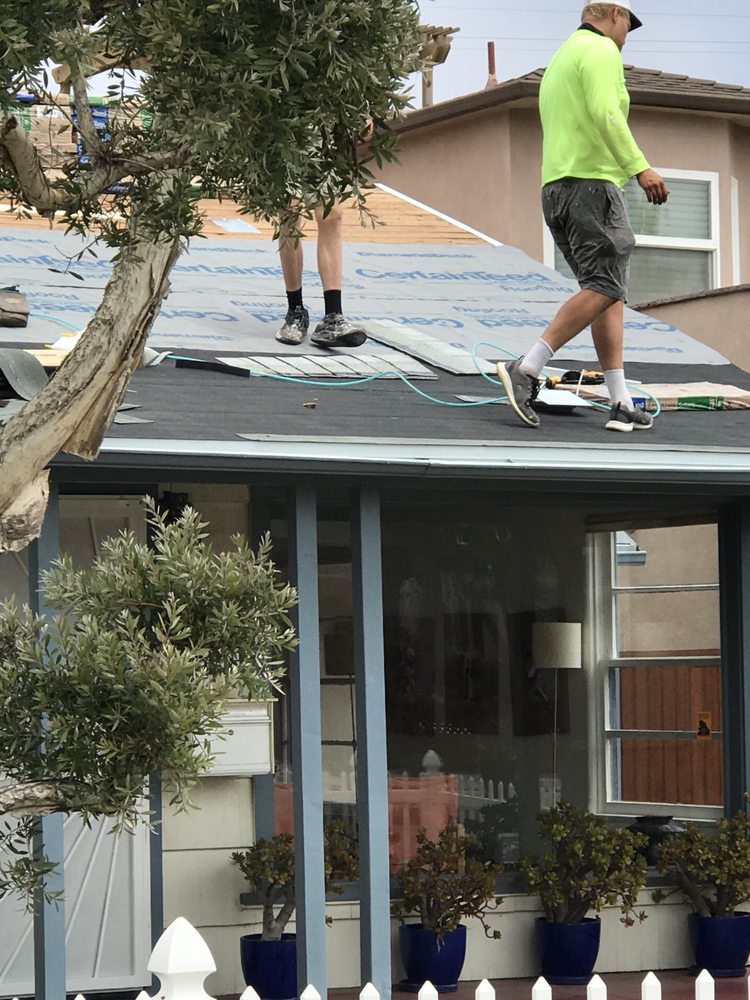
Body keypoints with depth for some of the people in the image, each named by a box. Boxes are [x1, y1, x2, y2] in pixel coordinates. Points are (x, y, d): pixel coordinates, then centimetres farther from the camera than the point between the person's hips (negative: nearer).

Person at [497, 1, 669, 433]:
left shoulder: (558, 61, 26)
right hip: (591, 182, -10)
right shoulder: (602, 50, -4)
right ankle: (527, 369, -22)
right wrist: (640, 168, -22)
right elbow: (605, 114, -19)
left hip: (556, 186, 10)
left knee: (609, 290, 5)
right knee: (606, 286, -13)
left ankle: (621, 404, -3)